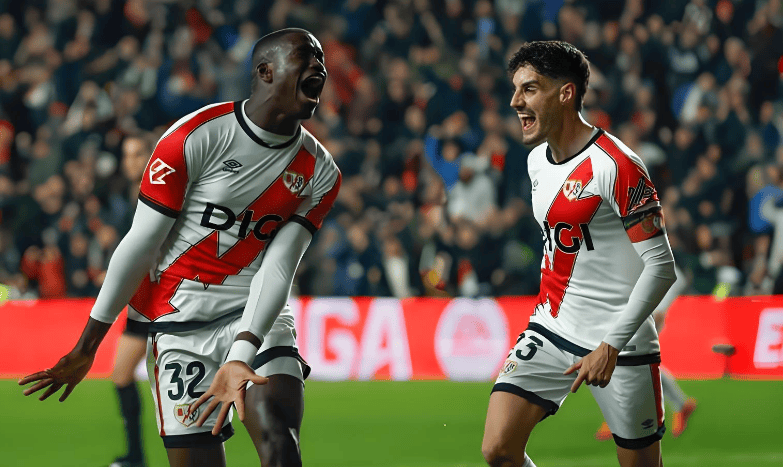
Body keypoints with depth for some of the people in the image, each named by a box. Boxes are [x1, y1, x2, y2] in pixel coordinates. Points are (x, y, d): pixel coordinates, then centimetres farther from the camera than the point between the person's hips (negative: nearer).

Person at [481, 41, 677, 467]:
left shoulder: (616, 166, -17)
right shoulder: (537, 161, 9)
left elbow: (661, 267, -18)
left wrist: (611, 345, -23)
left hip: (619, 341, -6)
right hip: (551, 332, 6)